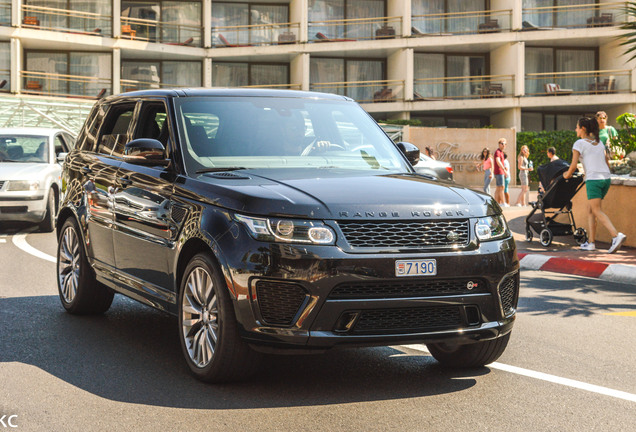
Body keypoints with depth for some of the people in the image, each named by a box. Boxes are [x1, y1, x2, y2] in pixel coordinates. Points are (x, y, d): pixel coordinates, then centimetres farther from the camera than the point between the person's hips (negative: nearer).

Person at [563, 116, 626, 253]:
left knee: (597, 211, -9)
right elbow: (607, 163, 18)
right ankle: (590, 242, 10)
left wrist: (567, 175, 11)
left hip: (593, 180, -7)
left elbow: (573, 166, -7)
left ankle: (616, 235, -27)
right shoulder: (599, 143, 17)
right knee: (590, 210, 14)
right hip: (606, 179, 7)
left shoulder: (579, 143, -3)